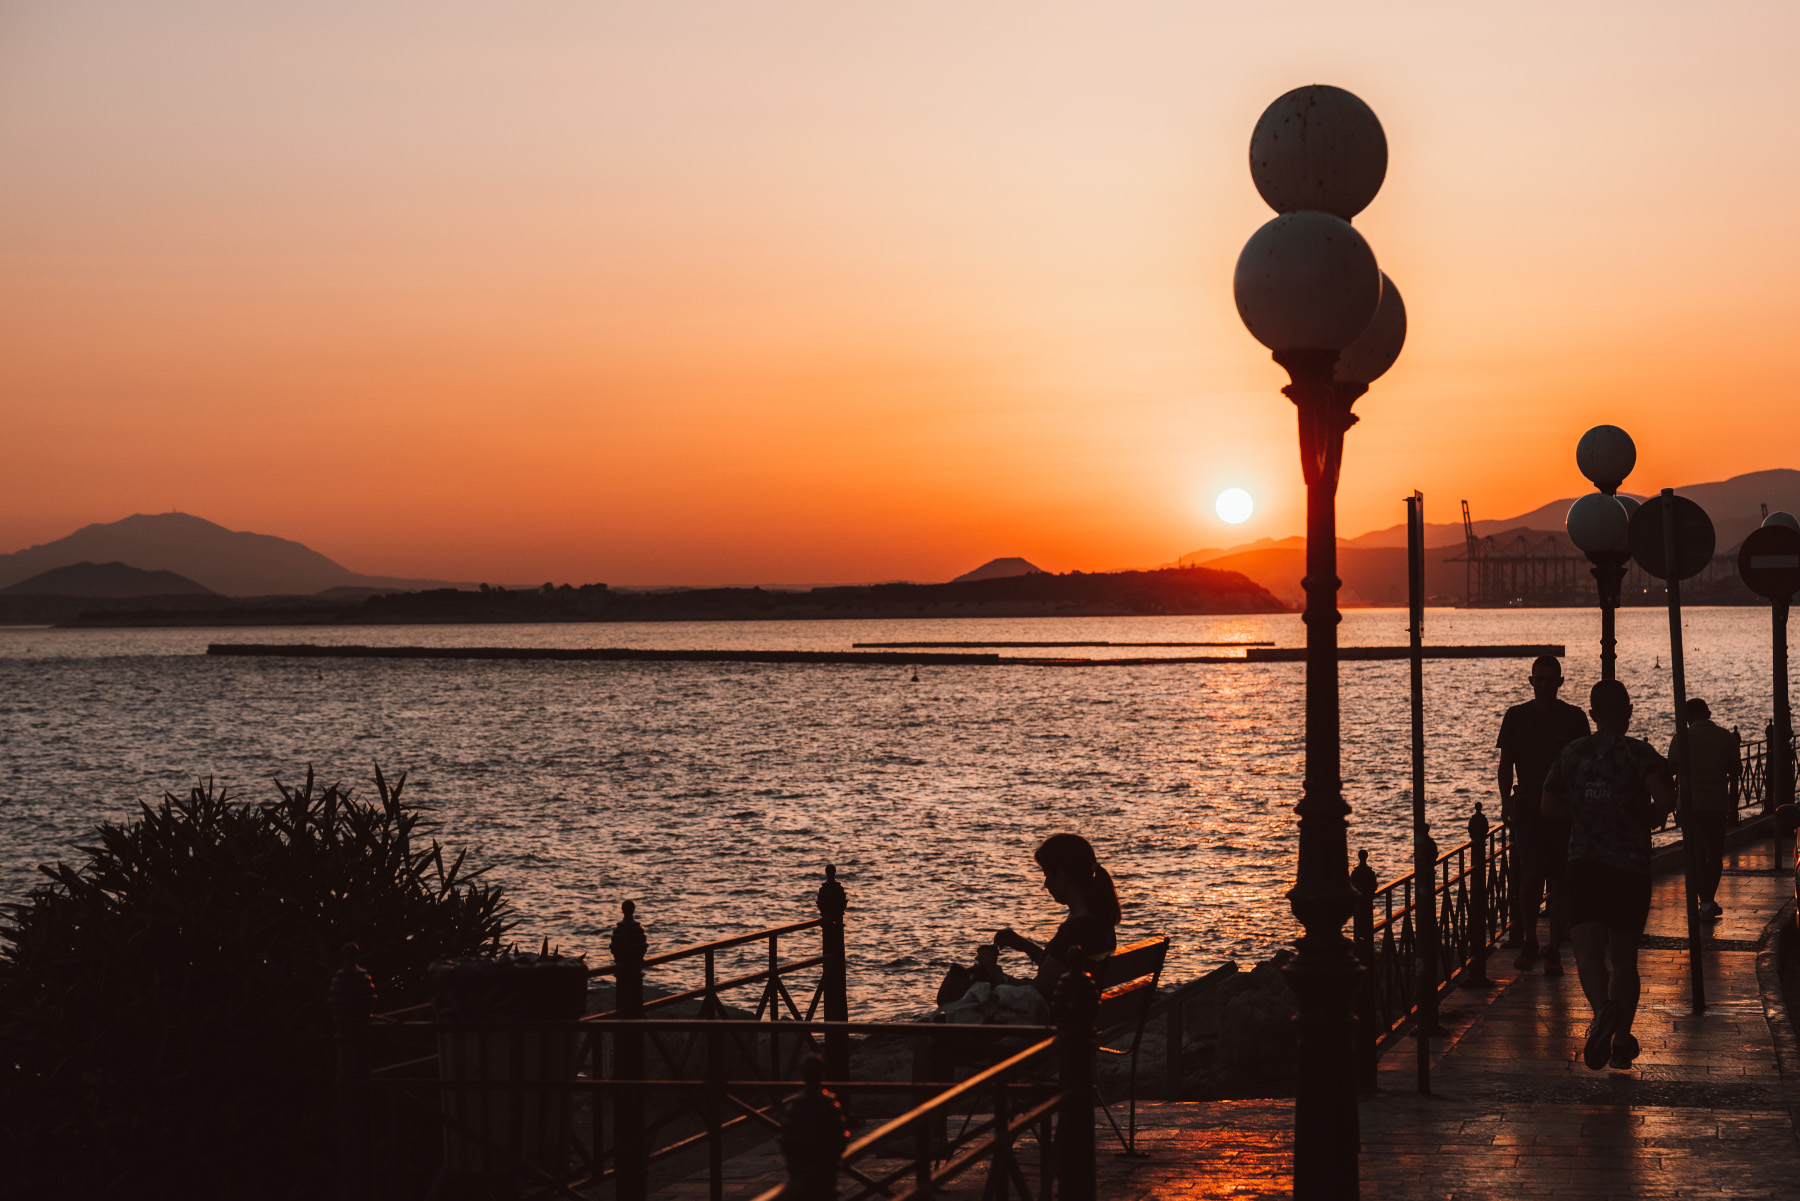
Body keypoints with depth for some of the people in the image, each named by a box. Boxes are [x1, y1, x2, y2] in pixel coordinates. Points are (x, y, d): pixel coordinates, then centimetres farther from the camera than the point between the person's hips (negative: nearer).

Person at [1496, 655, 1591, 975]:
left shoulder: (1573, 718, 4)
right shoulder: (1517, 717, 7)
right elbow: (1506, 765, 8)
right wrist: (1506, 800, -5)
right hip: (1527, 807, 0)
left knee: (1559, 880, 0)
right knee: (1532, 873, -13)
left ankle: (1554, 951, 6)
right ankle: (1529, 942, 5)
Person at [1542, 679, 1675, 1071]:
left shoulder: (1572, 753, 7)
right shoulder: (1639, 752, -2)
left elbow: (1550, 807, 15)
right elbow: (1665, 799, -19)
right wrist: (1649, 818, 3)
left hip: (1583, 866, 0)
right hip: (1632, 867, 0)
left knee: (1588, 953, -11)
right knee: (1625, 958, 16)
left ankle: (1603, 1008, -41)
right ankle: (1621, 1042, 16)